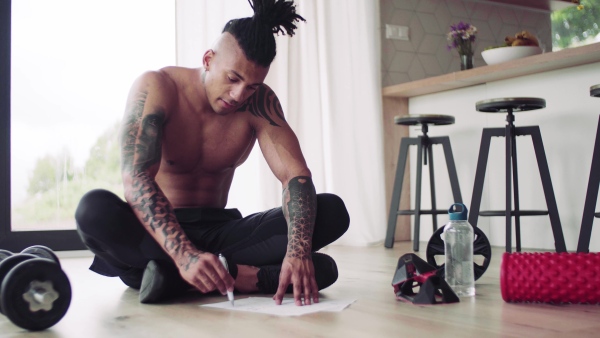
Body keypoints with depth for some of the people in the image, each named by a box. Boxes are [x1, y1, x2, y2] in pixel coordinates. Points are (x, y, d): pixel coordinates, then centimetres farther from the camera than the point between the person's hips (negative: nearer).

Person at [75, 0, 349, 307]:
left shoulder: (259, 103, -5)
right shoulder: (156, 88, -15)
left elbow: (296, 176, -15)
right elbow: (135, 178, -27)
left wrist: (299, 250, -35)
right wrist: (184, 255, -42)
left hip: (218, 231, 3)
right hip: (155, 232, -3)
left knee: (332, 212, -18)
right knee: (94, 209, -36)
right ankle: (245, 276, -33)